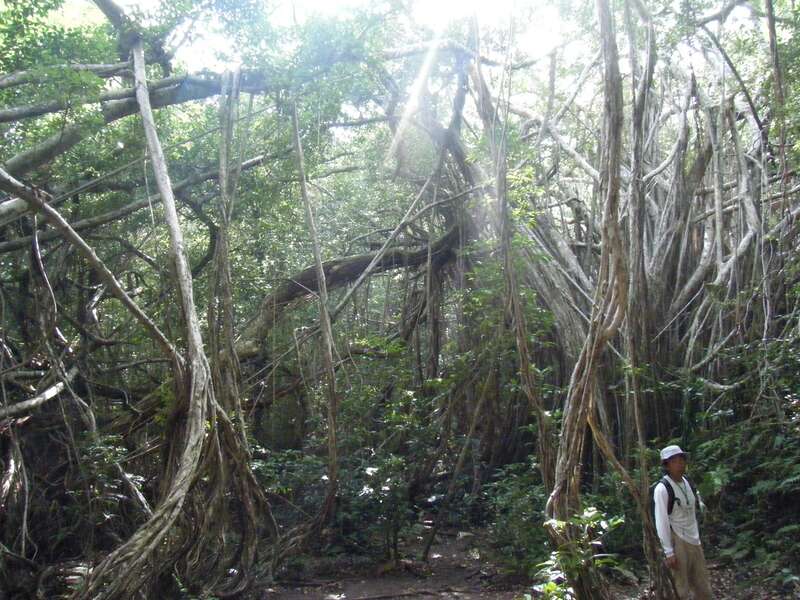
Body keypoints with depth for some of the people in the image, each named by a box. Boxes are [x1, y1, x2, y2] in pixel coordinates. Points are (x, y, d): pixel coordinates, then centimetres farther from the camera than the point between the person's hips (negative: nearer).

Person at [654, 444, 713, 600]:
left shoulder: (687, 483, 6)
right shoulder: (662, 488, -15)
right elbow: (661, 522, -16)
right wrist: (668, 552, -17)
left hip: (694, 541, 7)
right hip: (677, 542, -7)